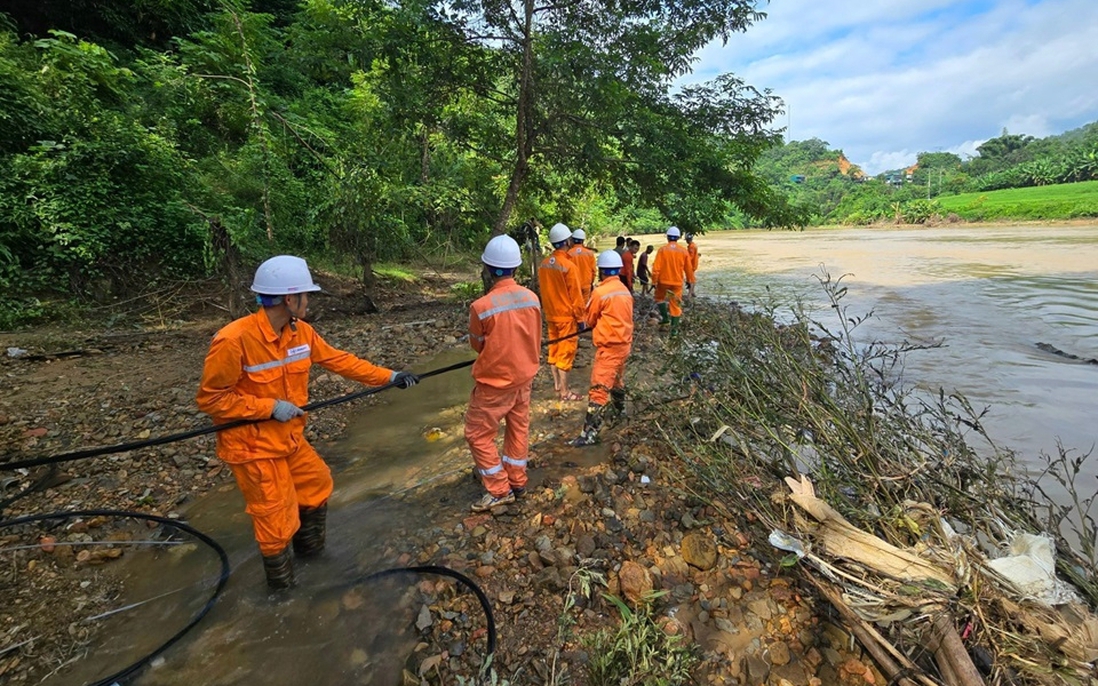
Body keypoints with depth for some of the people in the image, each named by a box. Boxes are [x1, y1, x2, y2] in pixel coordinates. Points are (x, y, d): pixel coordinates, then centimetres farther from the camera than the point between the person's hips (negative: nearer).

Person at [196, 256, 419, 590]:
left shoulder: (301, 331, -5)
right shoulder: (234, 340, -27)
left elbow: (339, 361, 0)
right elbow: (210, 398, -20)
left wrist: (388, 376, -2)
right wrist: (270, 407, -24)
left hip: (289, 439, 8)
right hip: (253, 448, -8)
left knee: (318, 483, 23)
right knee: (277, 518, 6)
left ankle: (310, 548, 48)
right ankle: (282, 583, 33)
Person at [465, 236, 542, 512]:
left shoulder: (481, 306, -24)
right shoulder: (531, 298, -10)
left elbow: (477, 345, -6)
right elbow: (536, 339, 3)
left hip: (495, 381, -6)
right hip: (524, 376, 6)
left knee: (478, 434, 11)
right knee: (519, 428, 20)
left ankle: (500, 490, 18)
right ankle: (517, 481, 35)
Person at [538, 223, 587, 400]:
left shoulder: (544, 264, 1)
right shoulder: (569, 265, -20)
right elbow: (576, 296, -16)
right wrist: (580, 318, -7)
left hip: (550, 314, 7)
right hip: (566, 316, -7)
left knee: (554, 349, 16)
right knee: (565, 353, 1)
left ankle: (556, 384, 28)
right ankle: (564, 391, 8)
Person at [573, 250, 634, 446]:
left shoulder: (600, 292, -14)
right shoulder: (625, 290, 8)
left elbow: (590, 320, -1)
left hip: (609, 346, -8)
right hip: (624, 342, 8)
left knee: (599, 388, -10)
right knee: (617, 378, 30)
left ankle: (590, 432, -11)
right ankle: (620, 408, 52)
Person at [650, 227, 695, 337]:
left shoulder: (662, 250, -9)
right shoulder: (684, 251, -2)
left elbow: (656, 268, -12)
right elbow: (689, 268, 4)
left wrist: (654, 281, -4)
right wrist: (690, 281, 16)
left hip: (663, 281, -1)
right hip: (677, 282, 2)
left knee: (659, 297, 26)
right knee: (675, 305, 7)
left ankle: (665, 317, 16)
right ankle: (674, 329, 9)